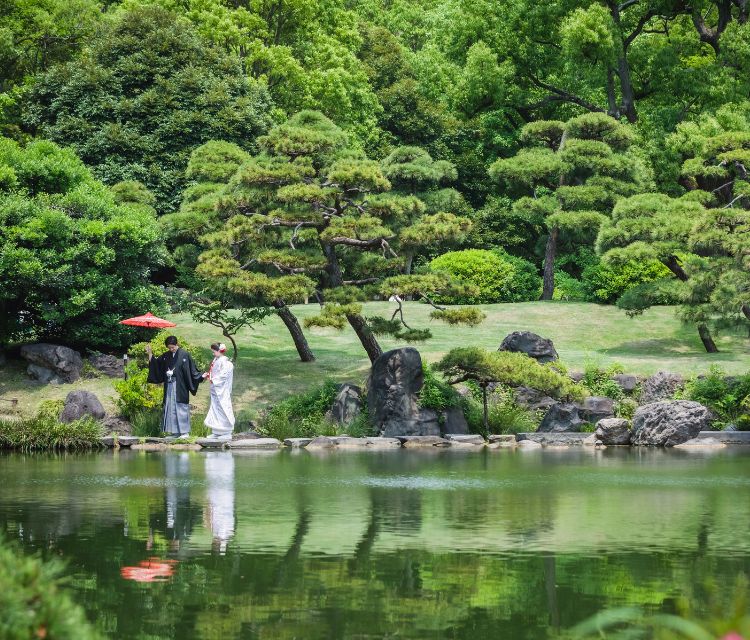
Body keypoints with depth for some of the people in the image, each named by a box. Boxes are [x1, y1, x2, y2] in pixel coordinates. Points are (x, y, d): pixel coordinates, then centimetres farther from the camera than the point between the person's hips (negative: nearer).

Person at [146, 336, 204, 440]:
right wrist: (150, 353, 8)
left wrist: (201, 376, -16)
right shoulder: (166, 356, 9)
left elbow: (192, 369, -6)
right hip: (169, 386, 6)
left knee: (181, 408, -6)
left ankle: (185, 432, -1)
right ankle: (174, 432, 11)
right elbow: (155, 364, 15)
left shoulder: (184, 355, -6)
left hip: (180, 387, -6)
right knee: (170, 408, 6)